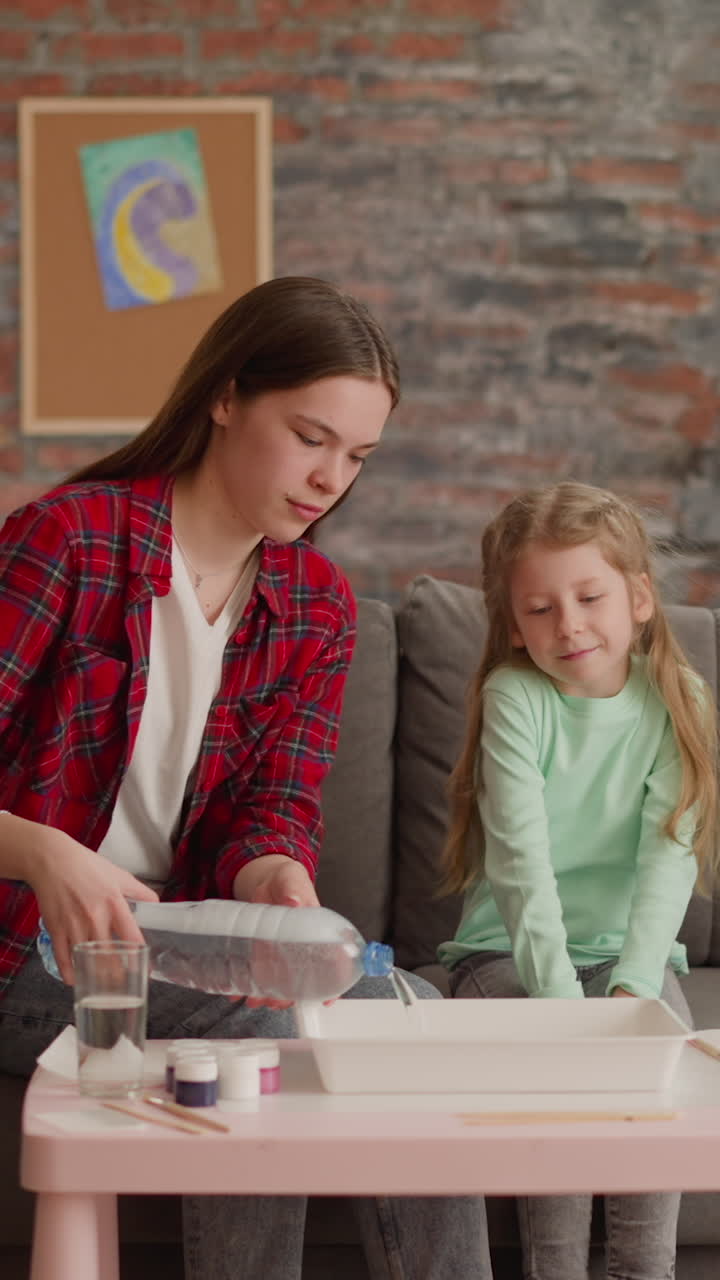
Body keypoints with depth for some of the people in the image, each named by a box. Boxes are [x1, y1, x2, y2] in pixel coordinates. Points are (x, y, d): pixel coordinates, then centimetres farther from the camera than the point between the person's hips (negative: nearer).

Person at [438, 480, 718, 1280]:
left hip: (626, 944, 2)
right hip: (509, 950, -2)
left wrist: (631, 985, -27)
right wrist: (559, 994, -31)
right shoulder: (514, 697, -9)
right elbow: (521, 858, -19)